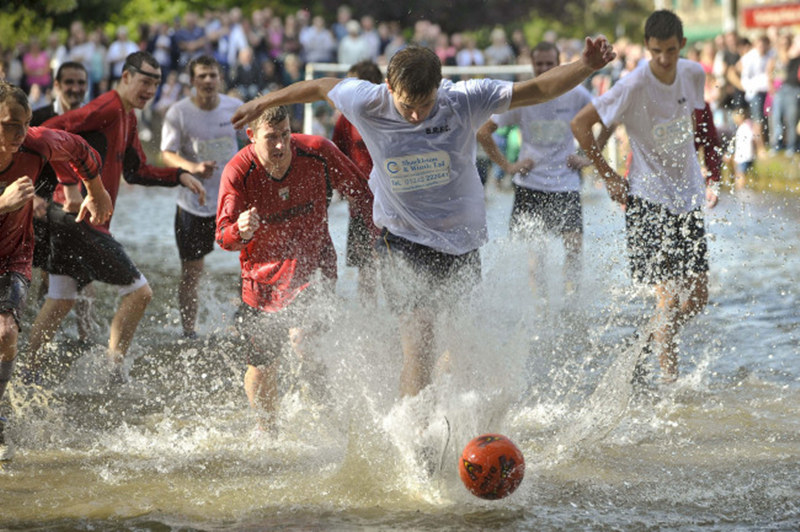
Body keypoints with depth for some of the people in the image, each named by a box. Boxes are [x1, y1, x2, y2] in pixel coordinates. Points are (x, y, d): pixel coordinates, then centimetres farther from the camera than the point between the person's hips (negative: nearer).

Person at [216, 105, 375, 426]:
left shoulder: (317, 153, -14)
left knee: (304, 336, -28)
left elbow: (359, 192, 3)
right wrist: (240, 231, -41)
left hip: (312, 267, -1)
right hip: (263, 276, 1)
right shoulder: (237, 173, -16)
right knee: (262, 366, 10)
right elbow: (223, 237, -17)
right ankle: (267, 429, 37)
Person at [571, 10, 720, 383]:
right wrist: (609, 177, -11)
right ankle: (669, 380, -1)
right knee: (669, 297, -11)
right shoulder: (633, 87, -19)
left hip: (688, 198, 6)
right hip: (648, 201, -6)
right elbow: (580, 124, -14)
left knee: (698, 298, 6)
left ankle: (646, 345, 28)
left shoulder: (694, 75, -1)